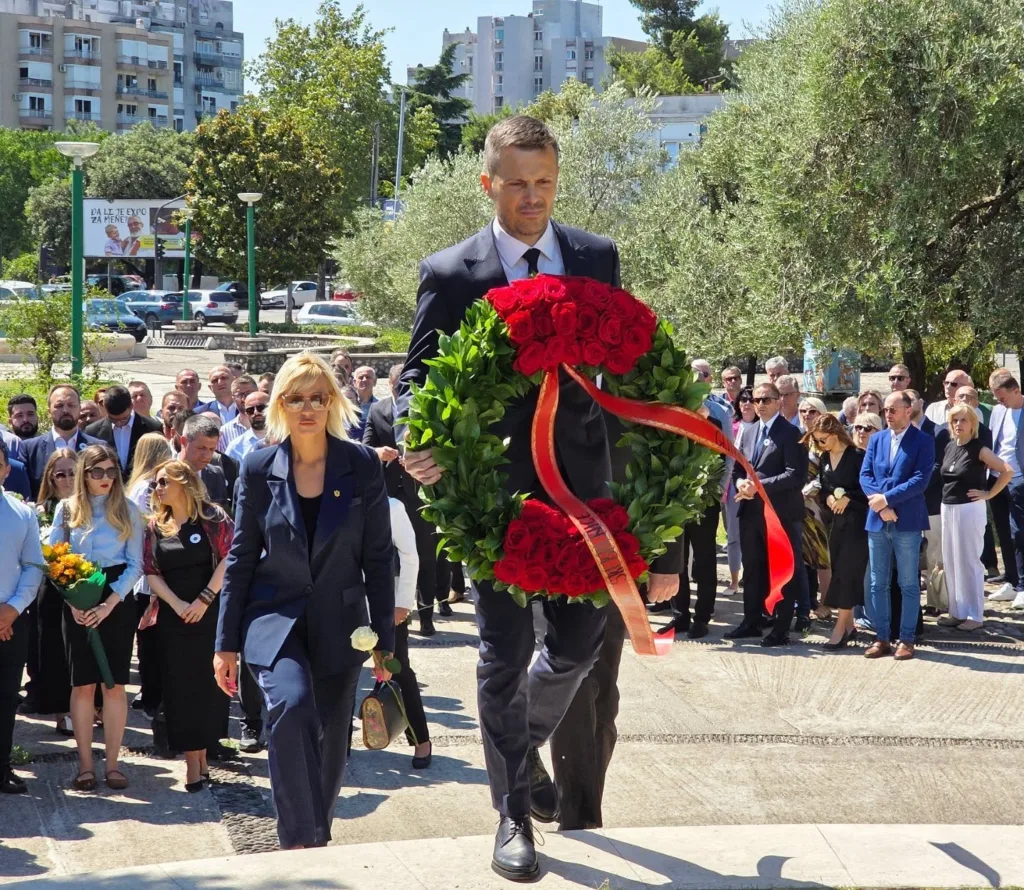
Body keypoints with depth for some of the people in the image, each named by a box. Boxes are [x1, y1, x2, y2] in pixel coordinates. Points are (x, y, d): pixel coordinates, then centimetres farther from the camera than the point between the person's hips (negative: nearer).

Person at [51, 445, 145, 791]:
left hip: (117, 601, 0)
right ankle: (85, 764, 5)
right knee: (82, 684, 1)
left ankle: (113, 763, 5)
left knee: (114, 684, -1)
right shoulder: (67, 509, 4)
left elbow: (135, 564, -1)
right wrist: (72, 602, -11)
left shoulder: (128, 510, 3)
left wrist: (110, 603, -13)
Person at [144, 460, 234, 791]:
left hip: (210, 613, -3)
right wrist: (176, 604, -9)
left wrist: (205, 599, -15)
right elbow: (151, 572, 5)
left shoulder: (211, 517, -3)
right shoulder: (156, 526, 10)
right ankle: (194, 761, 3)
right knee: (181, 687, 0)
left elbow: (228, 559, -10)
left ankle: (200, 757, 10)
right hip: (173, 617, 3)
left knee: (209, 684, -1)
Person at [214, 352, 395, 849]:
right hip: (275, 619, -1)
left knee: (331, 744, 8)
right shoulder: (259, 469, -1)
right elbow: (241, 557, 4)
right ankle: (300, 838, -20)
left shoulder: (362, 466, -2)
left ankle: (315, 837, 30)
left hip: (339, 624, 1)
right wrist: (227, 642, 2)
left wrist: (384, 639, 0)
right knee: (291, 706, -27)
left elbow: (378, 558, 1)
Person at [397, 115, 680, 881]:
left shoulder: (598, 259, 3)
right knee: (506, 654, 2)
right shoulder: (450, 274, -4)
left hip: (578, 479, 2)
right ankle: (513, 814, 14)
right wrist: (417, 442, -23)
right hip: (494, 483, -2)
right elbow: (418, 375, -1)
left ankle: (526, 745, 37)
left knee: (579, 642, 7)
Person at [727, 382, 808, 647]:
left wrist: (760, 486, -19)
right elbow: (738, 468, 18)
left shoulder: (789, 433, -8)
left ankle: (781, 629, 4)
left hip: (780, 512, -7)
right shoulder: (749, 432, 15)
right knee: (752, 569, 13)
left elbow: (796, 475, -16)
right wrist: (741, 483, -5)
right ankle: (752, 622, 23)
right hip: (751, 511, 7)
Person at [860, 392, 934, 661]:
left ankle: (907, 639, 7)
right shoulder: (876, 439, 12)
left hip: (907, 521, -5)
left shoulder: (923, 441, -3)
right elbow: (865, 475, 5)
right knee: (878, 584, 7)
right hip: (877, 520, 5)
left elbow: (921, 480, -13)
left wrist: (887, 498, -16)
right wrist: (880, 504, -11)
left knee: (909, 585, 2)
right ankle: (881, 638, 13)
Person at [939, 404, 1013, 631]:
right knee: (951, 561, 9)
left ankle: (975, 615, 3)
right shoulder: (949, 447, 9)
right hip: (947, 508, 7)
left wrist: (989, 494, -12)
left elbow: (1008, 471, -17)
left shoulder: (979, 449, -10)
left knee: (969, 561, -3)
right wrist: (946, 505, 11)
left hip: (970, 509, -7)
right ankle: (957, 612, 17)